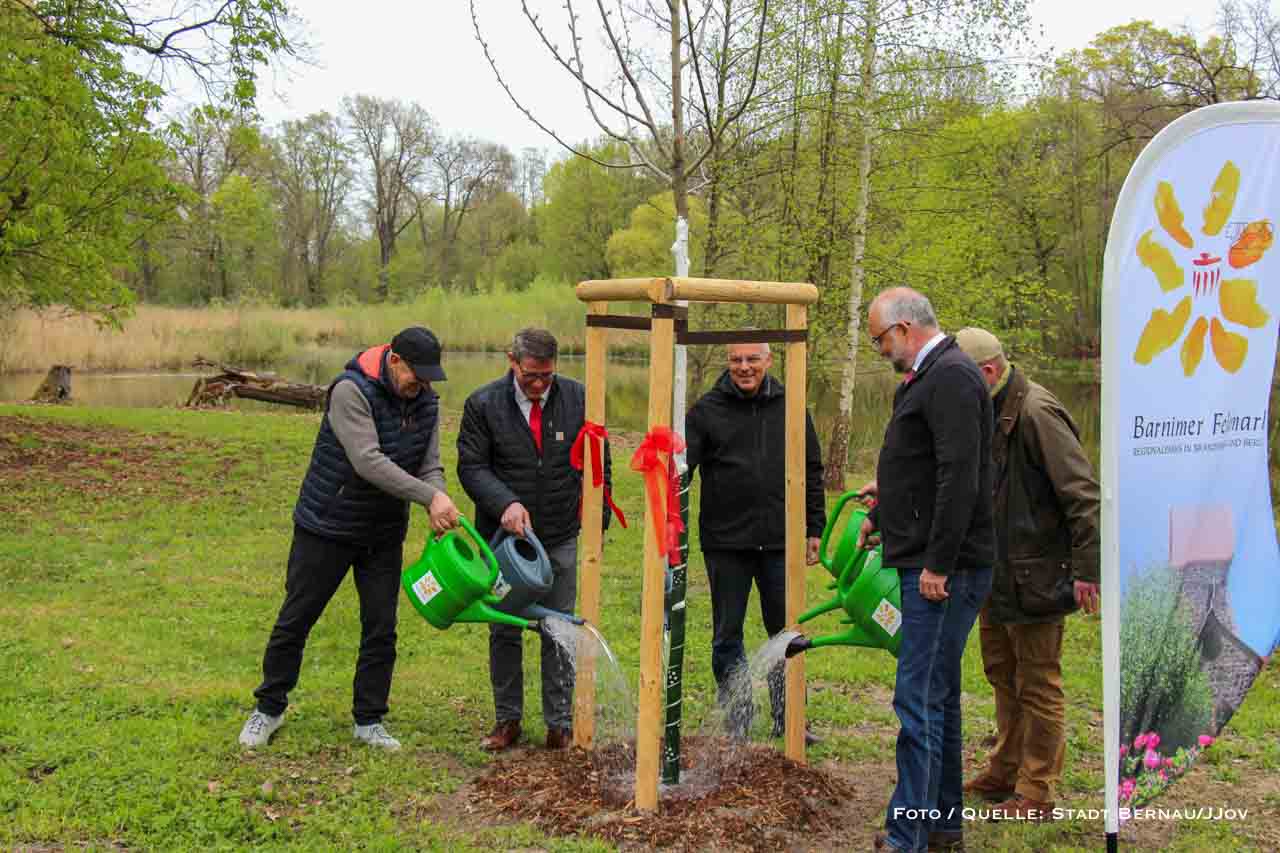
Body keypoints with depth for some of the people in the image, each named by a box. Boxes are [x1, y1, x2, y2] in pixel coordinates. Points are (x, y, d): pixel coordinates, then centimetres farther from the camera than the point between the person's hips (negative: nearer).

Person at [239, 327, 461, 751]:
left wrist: (438, 506, -26)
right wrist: (430, 497, -35)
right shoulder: (351, 391, -22)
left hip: (384, 534, 5)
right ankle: (269, 709, 24)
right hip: (327, 526, -5)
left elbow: (430, 466, -4)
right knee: (295, 619, 6)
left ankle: (369, 721, 18)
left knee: (381, 629, 5)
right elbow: (368, 462, -31)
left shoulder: (426, 402, -2)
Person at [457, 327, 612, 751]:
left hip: (561, 540, 0)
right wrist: (505, 502, -23)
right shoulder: (483, 404, -7)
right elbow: (471, 466, -6)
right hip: (504, 536, 0)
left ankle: (560, 723, 16)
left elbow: (598, 466, 6)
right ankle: (507, 720, 22)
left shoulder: (578, 399, -2)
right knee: (504, 631, 8)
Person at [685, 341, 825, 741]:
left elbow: (811, 473, 12)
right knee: (727, 637, 7)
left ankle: (787, 721, 22)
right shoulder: (707, 410, 0)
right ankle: (736, 725, 20)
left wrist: (814, 529, 8)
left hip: (780, 543, 1)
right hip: (725, 543, -1)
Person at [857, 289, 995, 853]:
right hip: (929, 566, 10)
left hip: (946, 570, -10)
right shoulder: (925, 378, 18)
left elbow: (959, 479, -23)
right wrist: (881, 515, 26)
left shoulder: (951, 377, -15)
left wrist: (937, 565, -23)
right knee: (937, 695, 16)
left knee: (920, 698, -8)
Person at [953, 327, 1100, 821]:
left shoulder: (1036, 414, -21)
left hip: (1035, 579, -10)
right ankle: (1005, 772, 34)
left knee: (1038, 686, 2)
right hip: (996, 577, 10)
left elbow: (1084, 496, -23)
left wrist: (1087, 569, -22)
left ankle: (1036, 794, 12)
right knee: (1002, 675, 20)